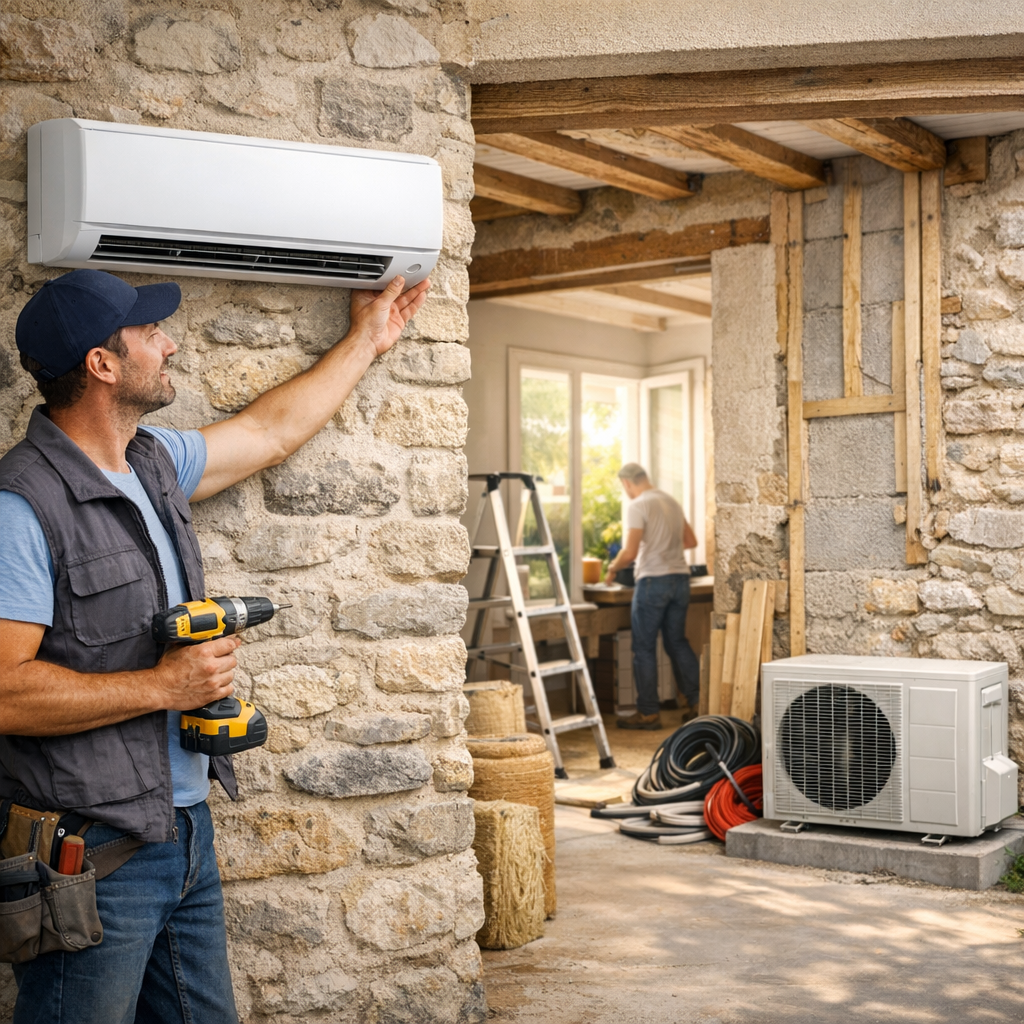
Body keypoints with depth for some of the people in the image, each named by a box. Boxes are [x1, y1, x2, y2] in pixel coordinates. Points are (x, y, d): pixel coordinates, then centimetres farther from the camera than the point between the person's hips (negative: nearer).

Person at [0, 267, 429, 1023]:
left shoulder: (155, 462, 8)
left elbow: (271, 431, 24)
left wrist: (366, 342, 32)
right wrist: (163, 687, -18)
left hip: (184, 828, 8)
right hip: (91, 850, -8)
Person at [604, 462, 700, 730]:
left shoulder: (638, 506, -11)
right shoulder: (672, 502, 13)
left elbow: (630, 553, -17)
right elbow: (691, 541, 21)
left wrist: (612, 569, 1)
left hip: (653, 580, -7)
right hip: (680, 578, 7)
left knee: (644, 648, 1)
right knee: (678, 642, 15)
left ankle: (648, 713, 4)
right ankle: (698, 702, 12)